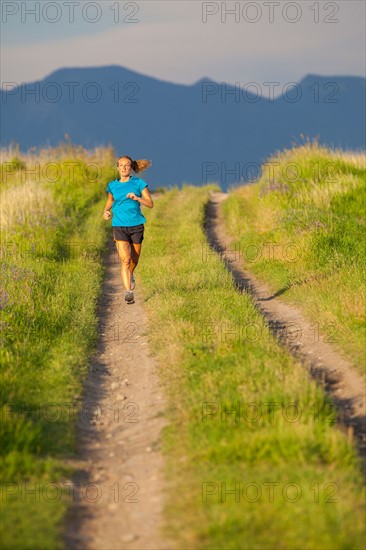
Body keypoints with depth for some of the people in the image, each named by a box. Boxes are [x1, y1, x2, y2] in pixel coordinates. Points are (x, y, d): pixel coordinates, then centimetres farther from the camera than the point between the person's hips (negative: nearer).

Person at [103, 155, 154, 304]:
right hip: (119, 226, 0)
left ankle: (130, 275, 47)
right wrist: (106, 211, 2)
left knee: (134, 259, 13)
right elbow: (110, 201, 24)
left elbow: (150, 204, -3)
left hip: (136, 225, 0)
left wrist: (137, 198, -19)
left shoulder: (138, 183, 1)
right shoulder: (113, 186, 7)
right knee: (125, 259, -15)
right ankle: (128, 292, -17)